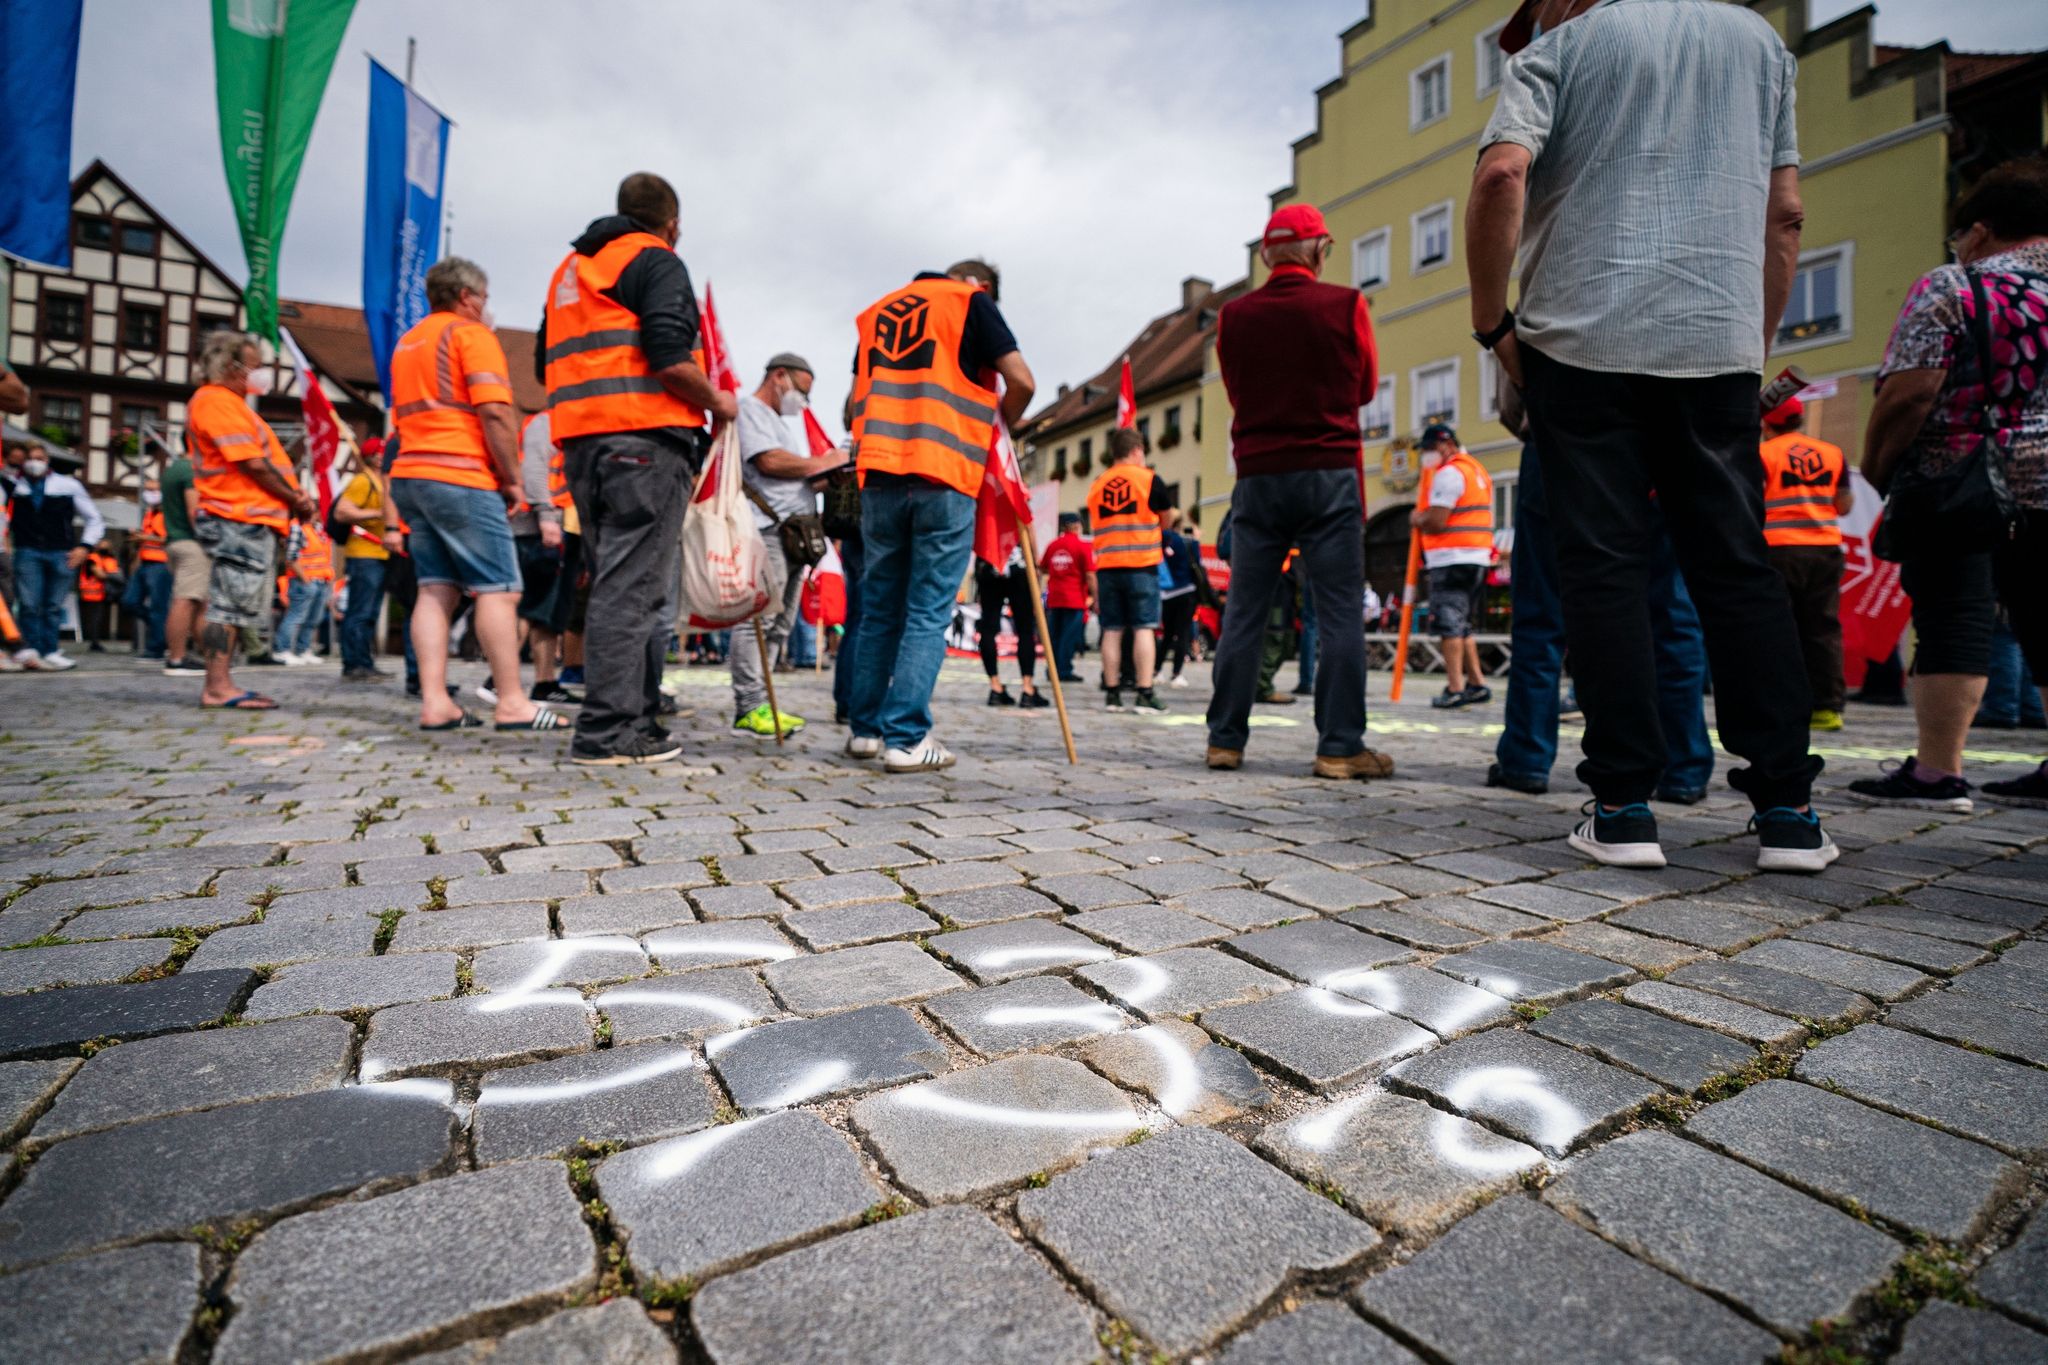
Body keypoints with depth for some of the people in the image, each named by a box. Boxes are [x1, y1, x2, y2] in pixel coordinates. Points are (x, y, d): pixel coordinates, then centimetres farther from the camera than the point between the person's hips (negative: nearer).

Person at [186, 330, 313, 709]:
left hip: (254, 521, 11)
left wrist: (293, 496, 5)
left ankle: (220, 685, 15)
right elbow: (253, 464, -15)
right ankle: (218, 688, -8)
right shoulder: (216, 400, -8)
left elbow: (262, 460, 21)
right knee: (230, 604, -10)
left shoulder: (231, 402, 24)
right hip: (240, 520, -11)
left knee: (232, 607, 11)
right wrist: (295, 499, -5)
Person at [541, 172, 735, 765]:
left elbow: (547, 360, 25)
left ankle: (638, 718, 16)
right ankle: (609, 733, -9)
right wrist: (717, 401, -1)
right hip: (645, 437, -8)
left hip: (581, 440, 9)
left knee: (616, 583, 11)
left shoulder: (572, 266, 26)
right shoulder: (657, 261, -1)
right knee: (633, 588, -9)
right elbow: (668, 358, -15)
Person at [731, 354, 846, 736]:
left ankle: (757, 704, 10)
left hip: (793, 535, 10)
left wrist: (827, 477, 11)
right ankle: (748, 708, -11)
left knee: (778, 626, 7)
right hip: (767, 531, -10)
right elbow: (769, 461, -15)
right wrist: (822, 463, -3)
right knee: (759, 620, -12)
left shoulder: (775, 420, 31)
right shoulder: (749, 409, 1)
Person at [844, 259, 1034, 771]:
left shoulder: (877, 310, 23)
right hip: (945, 478, -5)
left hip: (879, 474, 5)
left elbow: (856, 400, 24)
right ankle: (907, 738, -5)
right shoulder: (971, 302, 7)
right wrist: (1000, 424, 14)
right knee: (929, 613, -3)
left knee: (879, 608, 11)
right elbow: (1021, 382, -3)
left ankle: (866, 728, 17)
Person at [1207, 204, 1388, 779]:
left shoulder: (1235, 315, 5)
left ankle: (1225, 739, 8)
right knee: (1340, 612, 0)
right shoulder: (1345, 305, -1)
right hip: (1329, 475, -2)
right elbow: (1366, 387, 11)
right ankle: (1340, 746, -1)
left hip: (1257, 475, 3)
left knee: (1243, 611, 6)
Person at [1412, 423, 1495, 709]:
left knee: (1449, 623, -9)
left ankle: (1455, 688, -11)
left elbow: (1435, 522, -17)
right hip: (1477, 557, 10)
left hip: (1452, 559, -10)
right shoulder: (1478, 470, 22)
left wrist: (1417, 519, 3)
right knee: (1461, 625, 16)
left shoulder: (1449, 473, -10)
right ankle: (1476, 683, 17)